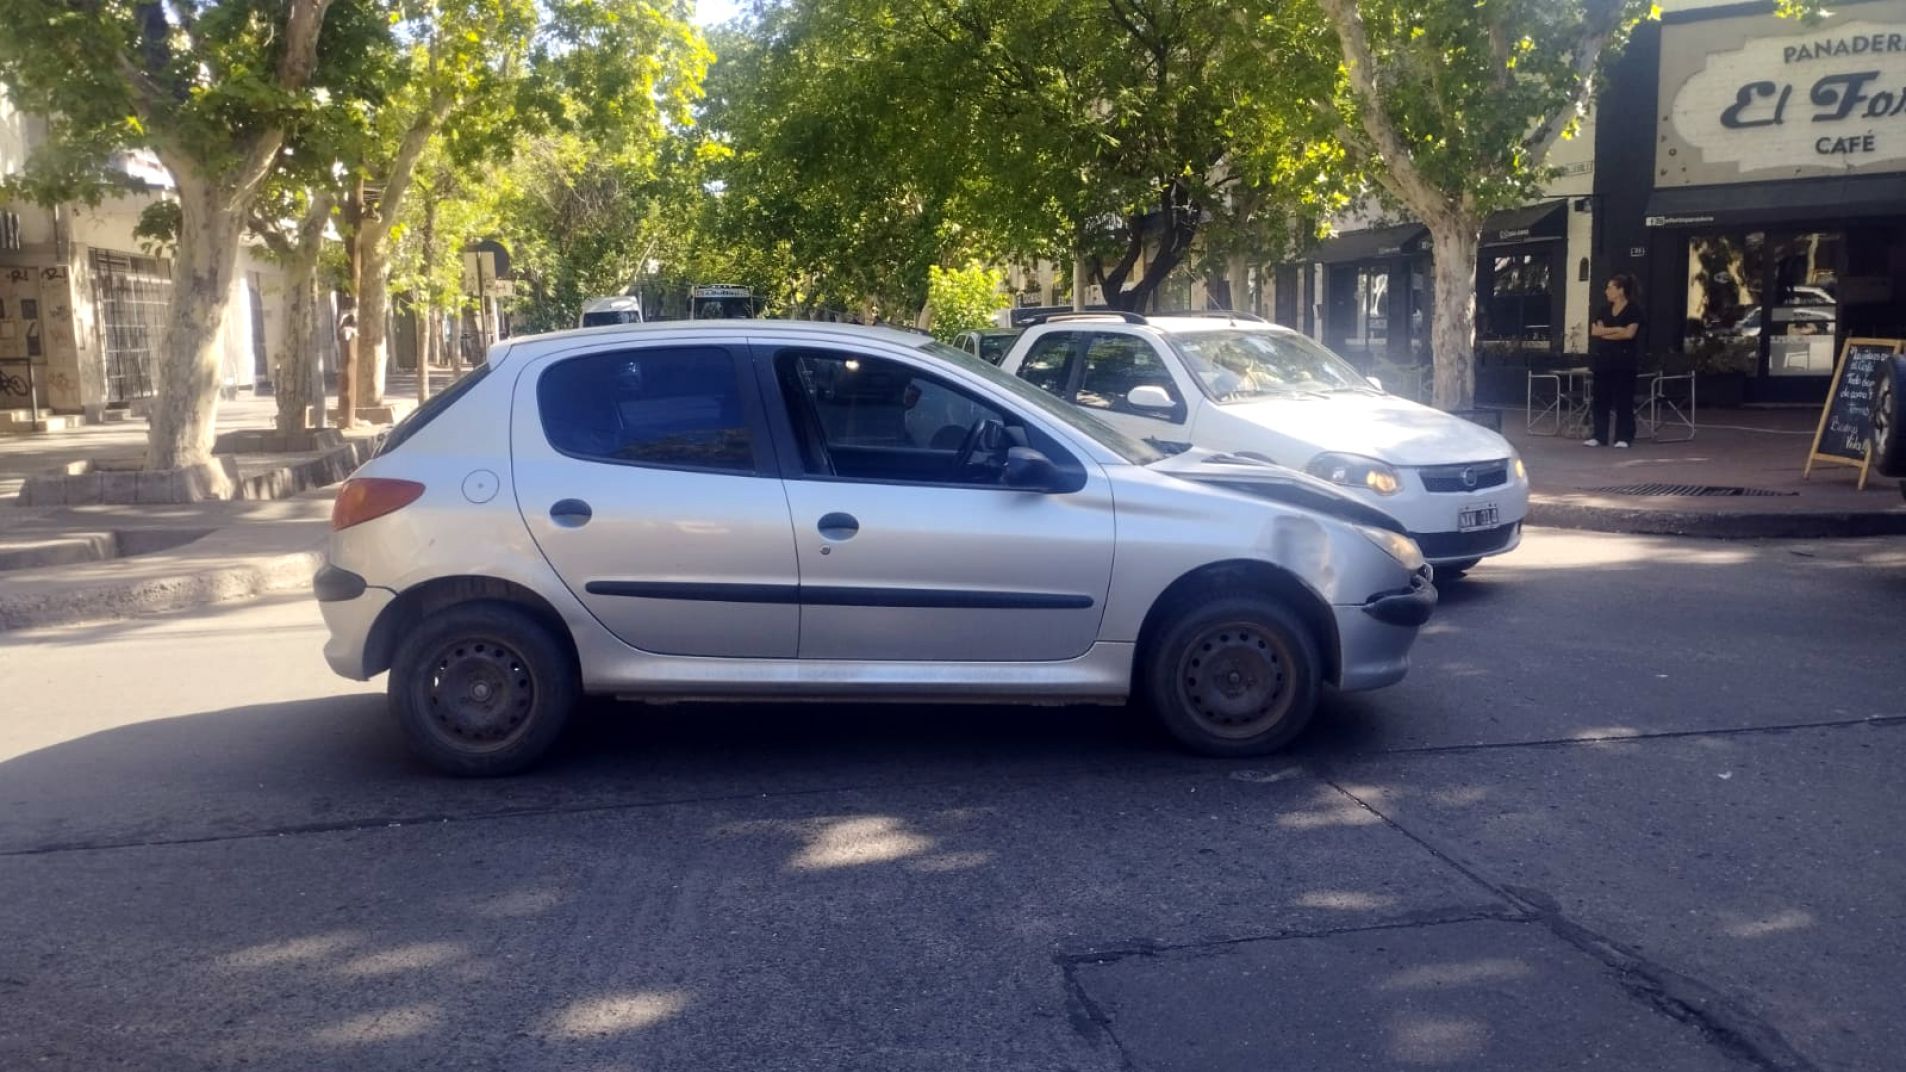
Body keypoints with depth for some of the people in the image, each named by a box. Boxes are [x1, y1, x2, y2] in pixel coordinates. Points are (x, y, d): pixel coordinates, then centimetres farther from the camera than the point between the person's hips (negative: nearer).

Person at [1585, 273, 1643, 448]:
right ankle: (1599, 435, 8)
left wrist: (1605, 332, -6)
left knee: (1623, 399, -4)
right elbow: (1594, 331, 3)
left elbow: (1629, 333, -14)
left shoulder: (1633, 309, -3)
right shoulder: (1606, 310, 15)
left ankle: (1623, 437, -1)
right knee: (1600, 398, 3)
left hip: (1624, 360, -6)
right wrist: (1617, 330, -10)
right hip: (1603, 358, 6)